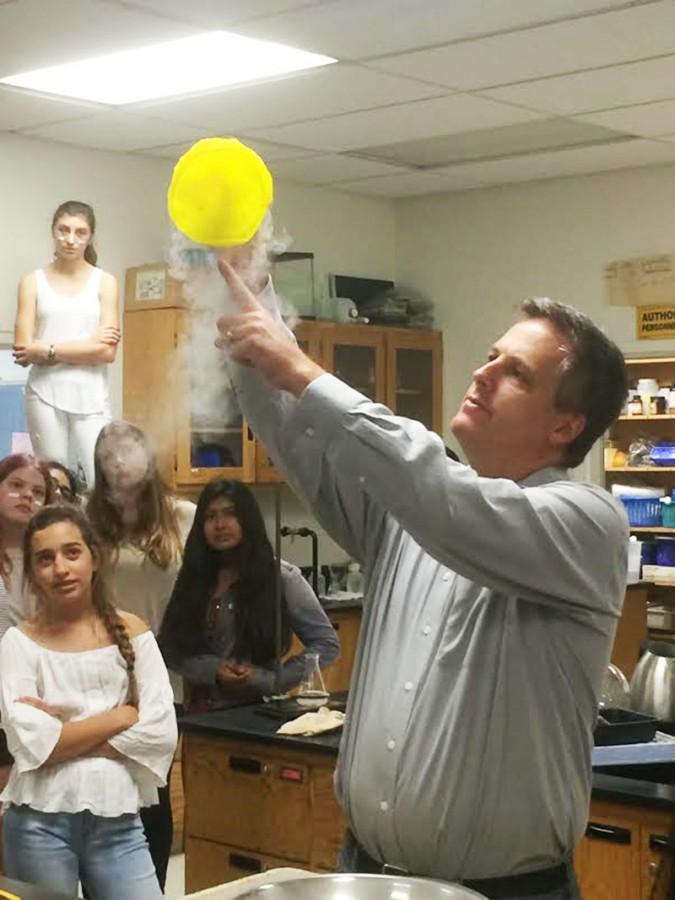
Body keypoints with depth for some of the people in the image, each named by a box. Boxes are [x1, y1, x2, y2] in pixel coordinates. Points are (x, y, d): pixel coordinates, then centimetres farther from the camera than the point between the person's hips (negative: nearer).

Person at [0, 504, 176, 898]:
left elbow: (162, 732, -7)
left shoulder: (131, 632, 2)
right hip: (41, 822, -1)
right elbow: (32, 744, -13)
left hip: (117, 820, 1)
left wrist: (63, 735, -11)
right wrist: (120, 716, -8)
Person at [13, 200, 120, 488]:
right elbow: (24, 349, -3)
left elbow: (107, 352, -5)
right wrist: (88, 343, -6)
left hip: (90, 397, 0)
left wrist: (47, 350, -8)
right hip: (45, 394, 0)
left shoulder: (104, 282, 6)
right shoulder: (33, 282, 6)